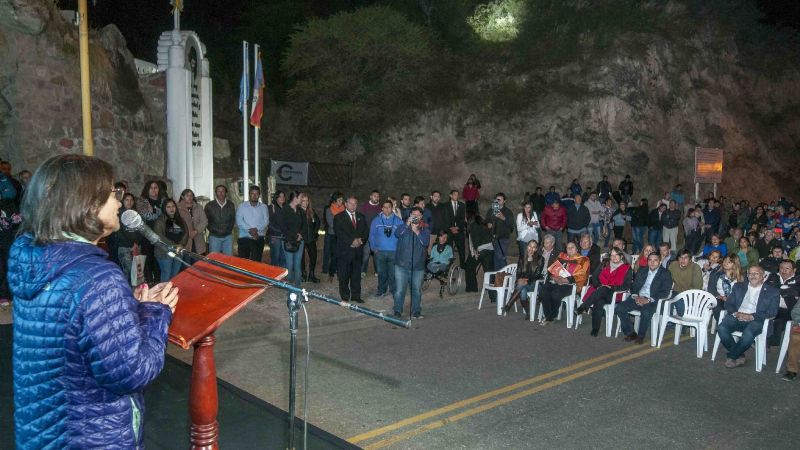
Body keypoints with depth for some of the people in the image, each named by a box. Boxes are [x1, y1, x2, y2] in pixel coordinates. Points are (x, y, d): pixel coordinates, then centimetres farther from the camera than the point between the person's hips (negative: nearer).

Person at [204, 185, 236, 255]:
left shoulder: (231, 205, 6)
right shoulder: (209, 205, -1)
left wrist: (228, 229, 0)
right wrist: (214, 230, -6)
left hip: (228, 236, 2)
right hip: (214, 236, -2)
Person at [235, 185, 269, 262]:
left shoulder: (263, 207, 9)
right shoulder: (242, 206, 5)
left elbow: (266, 221, -2)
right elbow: (239, 221, -6)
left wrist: (256, 229, -18)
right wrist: (250, 230, -17)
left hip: (259, 239, 1)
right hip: (244, 238, -1)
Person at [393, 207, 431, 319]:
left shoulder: (425, 229, 8)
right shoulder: (404, 226, 7)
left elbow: (426, 242, -8)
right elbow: (397, 233, -14)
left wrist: (417, 232, -20)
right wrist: (407, 224, -22)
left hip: (418, 265, 1)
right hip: (402, 264, -1)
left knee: (417, 290, 8)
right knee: (399, 290, -3)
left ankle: (416, 312, 18)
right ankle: (397, 311, 7)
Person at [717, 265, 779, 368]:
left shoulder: (772, 292, 11)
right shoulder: (738, 287, 22)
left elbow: (772, 312, -1)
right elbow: (728, 304, 14)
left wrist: (752, 316, -14)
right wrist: (736, 313, -9)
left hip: (756, 320, -3)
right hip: (737, 317, 3)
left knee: (748, 333, -37)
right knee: (722, 328, -28)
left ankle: (731, 357, -14)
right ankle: (740, 356, -9)